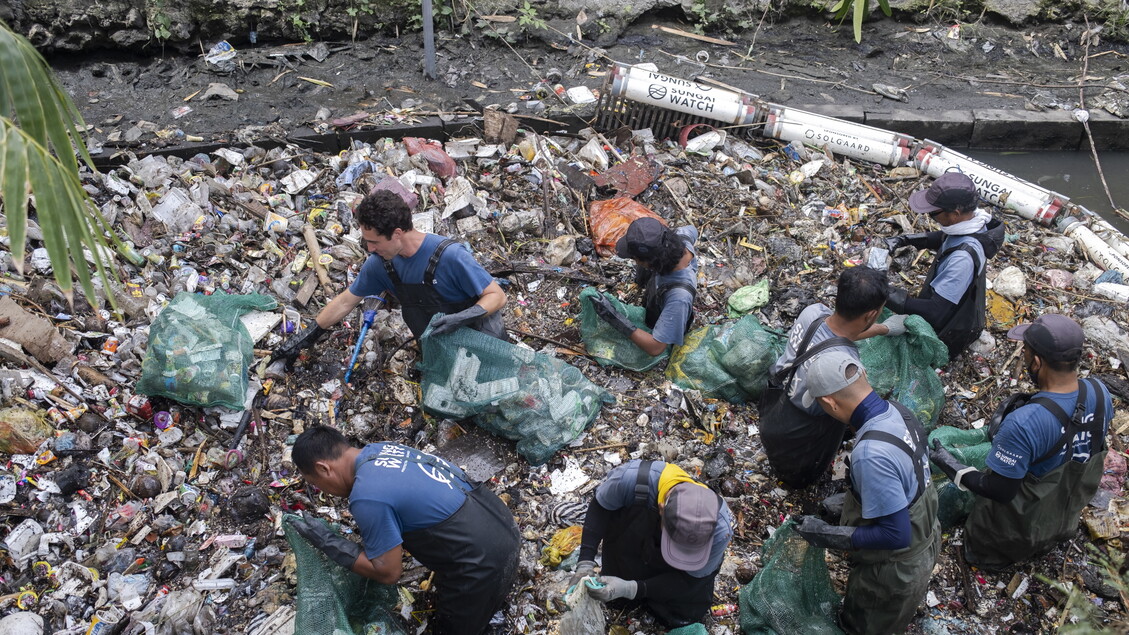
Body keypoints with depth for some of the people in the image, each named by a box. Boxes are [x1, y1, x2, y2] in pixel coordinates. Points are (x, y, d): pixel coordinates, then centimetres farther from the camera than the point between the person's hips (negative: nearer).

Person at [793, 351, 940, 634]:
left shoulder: (870, 454, -40)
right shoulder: (897, 411, -13)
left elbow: (895, 535, -33)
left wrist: (826, 534, -25)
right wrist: (852, 501, 13)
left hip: (895, 569, -7)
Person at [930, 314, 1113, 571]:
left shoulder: (1023, 423, -39)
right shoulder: (1100, 393, -19)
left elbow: (1000, 491, -28)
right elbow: (1095, 445, 3)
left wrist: (950, 465, -16)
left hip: (1021, 528, -6)